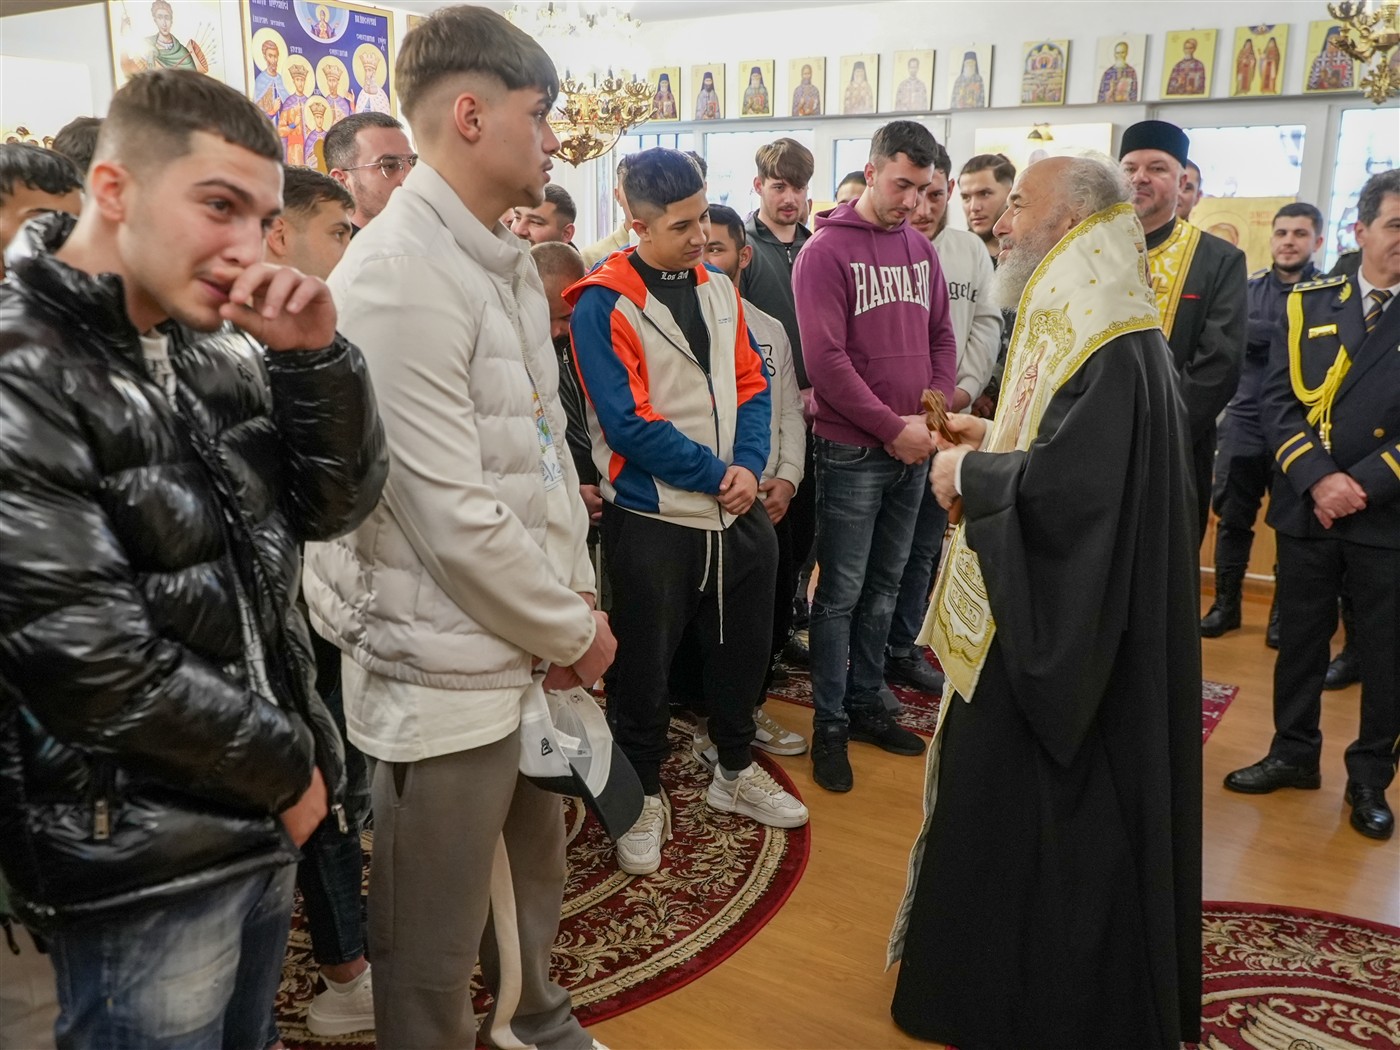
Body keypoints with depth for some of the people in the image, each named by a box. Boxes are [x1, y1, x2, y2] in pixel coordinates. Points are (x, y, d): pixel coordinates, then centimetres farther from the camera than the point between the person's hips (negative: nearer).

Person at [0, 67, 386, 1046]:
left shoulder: (219, 351, 3)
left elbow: (338, 504, 1)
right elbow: (91, 659, -23)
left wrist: (313, 356, -15)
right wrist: (286, 767, -12)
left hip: (261, 821, 7)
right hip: (141, 856, -7)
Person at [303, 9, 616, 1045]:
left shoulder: (507, 261, 9)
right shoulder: (396, 279, -20)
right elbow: (452, 516, -23)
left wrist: (574, 598, 3)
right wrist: (575, 630, -10)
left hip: (521, 646, 9)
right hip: (444, 668, -9)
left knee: (532, 871, 28)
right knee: (434, 944, 11)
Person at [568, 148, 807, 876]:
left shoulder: (718, 289, 6)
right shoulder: (604, 305, -14)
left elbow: (751, 384, 6)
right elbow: (628, 422, -19)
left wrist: (749, 465, -11)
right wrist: (716, 474, -15)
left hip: (739, 510, 6)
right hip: (653, 519, -6)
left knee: (742, 648, 19)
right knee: (645, 665, 8)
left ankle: (736, 772, 40)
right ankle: (644, 796, 29)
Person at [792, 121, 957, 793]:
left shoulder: (921, 248, 11)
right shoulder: (826, 250, -9)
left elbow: (941, 335, 15)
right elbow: (825, 359, -16)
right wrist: (892, 429, -15)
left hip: (912, 449, 6)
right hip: (852, 451, -6)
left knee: (883, 587, 14)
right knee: (841, 593, 1)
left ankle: (866, 703, 28)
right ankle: (830, 725, 14)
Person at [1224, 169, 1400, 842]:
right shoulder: (1308, 304, 4)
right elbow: (1278, 400, -3)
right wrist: (1319, 479, -15)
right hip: (1306, 507, 2)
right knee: (1299, 638, 13)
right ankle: (1295, 753, 30)